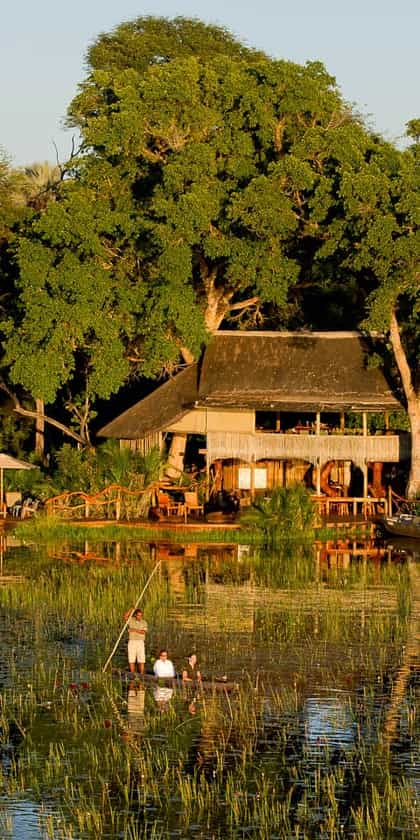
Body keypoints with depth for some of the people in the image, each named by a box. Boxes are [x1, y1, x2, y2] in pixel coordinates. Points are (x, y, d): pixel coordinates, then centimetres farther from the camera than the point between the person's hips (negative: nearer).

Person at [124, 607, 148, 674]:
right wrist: (131, 609, -18)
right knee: (131, 660, 0)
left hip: (140, 642, 0)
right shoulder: (131, 620, 5)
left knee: (141, 660, -4)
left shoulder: (144, 622, 4)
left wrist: (135, 630, -19)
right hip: (132, 642, 0)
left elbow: (143, 632, -11)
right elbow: (125, 617, -15)